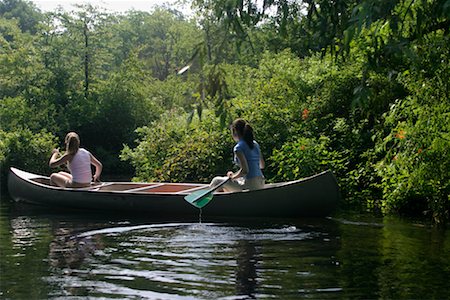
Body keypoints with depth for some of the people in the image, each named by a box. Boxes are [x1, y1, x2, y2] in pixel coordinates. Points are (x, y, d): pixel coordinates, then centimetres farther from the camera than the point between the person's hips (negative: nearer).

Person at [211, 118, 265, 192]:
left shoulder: (238, 148, -13)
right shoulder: (255, 144, 10)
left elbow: (245, 170, -22)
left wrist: (233, 176, -5)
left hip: (250, 185, -8)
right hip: (261, 183, 8)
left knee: (217, 181, 5)